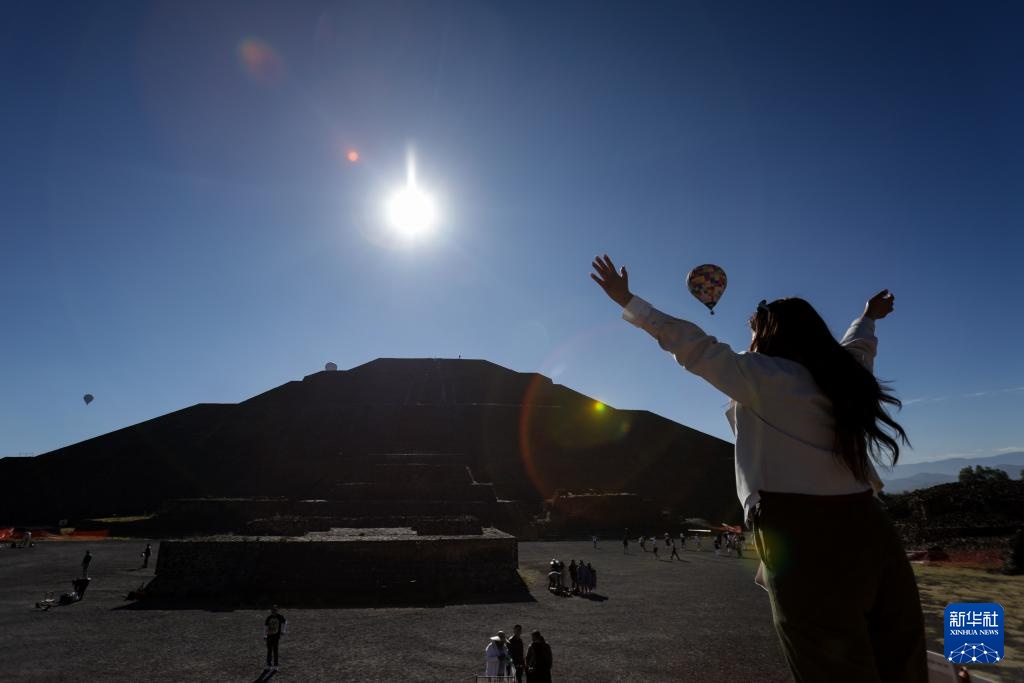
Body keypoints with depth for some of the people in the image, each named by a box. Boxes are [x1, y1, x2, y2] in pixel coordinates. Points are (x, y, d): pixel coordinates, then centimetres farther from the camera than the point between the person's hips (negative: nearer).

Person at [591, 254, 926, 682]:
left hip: (802, 534, -7)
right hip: (863, 529, 8)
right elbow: (856, 348, 39)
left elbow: (694, 347, -6)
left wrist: (627, 301, 1)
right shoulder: (840, 374, 17)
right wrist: (868, 318, 62)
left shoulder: (763, 376, -4)